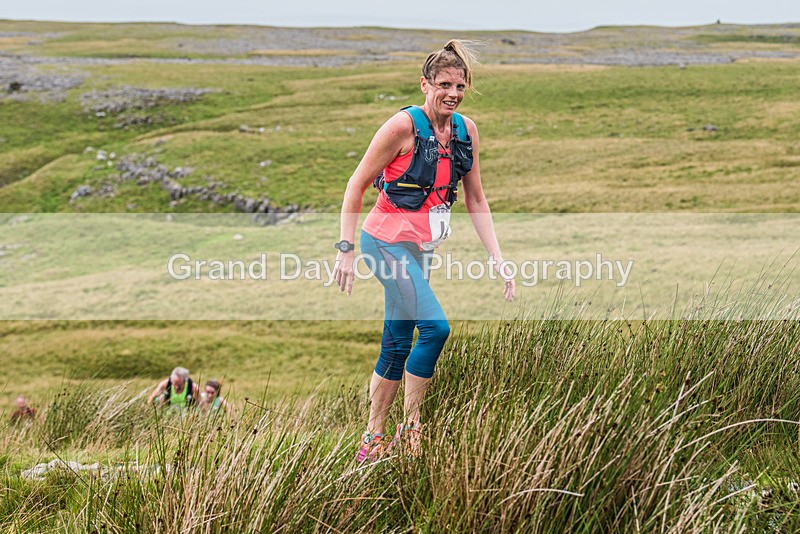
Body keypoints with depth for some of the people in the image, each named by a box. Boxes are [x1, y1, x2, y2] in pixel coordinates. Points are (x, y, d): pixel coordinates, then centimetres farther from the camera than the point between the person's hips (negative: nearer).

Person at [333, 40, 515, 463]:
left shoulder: (466, 131, 4)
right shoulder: (404, 126, -15)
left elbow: (475, 200, 10)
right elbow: (357, 185, -9)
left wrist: (497, 259, 4)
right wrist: (346, 248, -13)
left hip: (421, 248, 7)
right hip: (387, 241, -7)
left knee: (398, 344, 10)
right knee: (435, 327, -18)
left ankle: (372, 440, 19)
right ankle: (410, 428, -6)